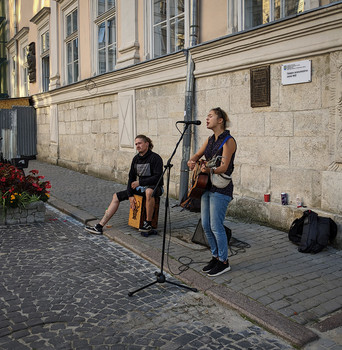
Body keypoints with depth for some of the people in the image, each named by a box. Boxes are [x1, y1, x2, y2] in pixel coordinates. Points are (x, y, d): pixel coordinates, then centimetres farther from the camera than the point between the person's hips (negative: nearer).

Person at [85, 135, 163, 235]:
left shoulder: (155, 158, -14)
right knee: (117, 196, 1)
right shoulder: (136, 159, 6)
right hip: (140, 187, 8)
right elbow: (131, 177, 6)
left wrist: (139, 183, -19)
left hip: (155, 187, -7)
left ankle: (148, 223, -25)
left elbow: (158, 177, -22)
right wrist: (130, 195, -4)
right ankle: (99, 226, -1)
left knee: (149, 192, -44)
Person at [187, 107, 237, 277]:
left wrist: (210, 170, -38)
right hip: (207, 186, 8)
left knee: (216, 226, -4)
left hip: (221, 188, -8)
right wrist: (192, 162, -4)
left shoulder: (228, 141, -12)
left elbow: (224, 167, -20)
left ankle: (224, 262, 12)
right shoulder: (210, 140, 12)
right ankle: (215, 257, 26)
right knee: (206, 226, 11)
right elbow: (197, 156, 19)